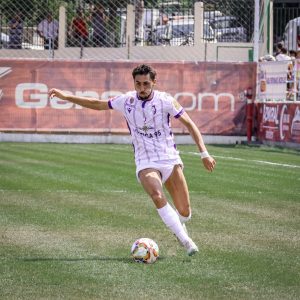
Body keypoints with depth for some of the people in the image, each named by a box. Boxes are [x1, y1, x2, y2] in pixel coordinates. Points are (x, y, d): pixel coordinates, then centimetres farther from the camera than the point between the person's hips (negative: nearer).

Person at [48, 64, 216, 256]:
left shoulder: (165, 101, -7)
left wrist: (204, 153, -9)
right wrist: (66, 97, 11)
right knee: (158, 197, -31)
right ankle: (186, 241, -25)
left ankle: (179, 226, 34)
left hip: (170, 159, 0)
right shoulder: (126, 101, -2)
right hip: (145, 163, 0)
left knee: (185, 212, -3)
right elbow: (97, 104, 13)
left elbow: (189, 124, -3)